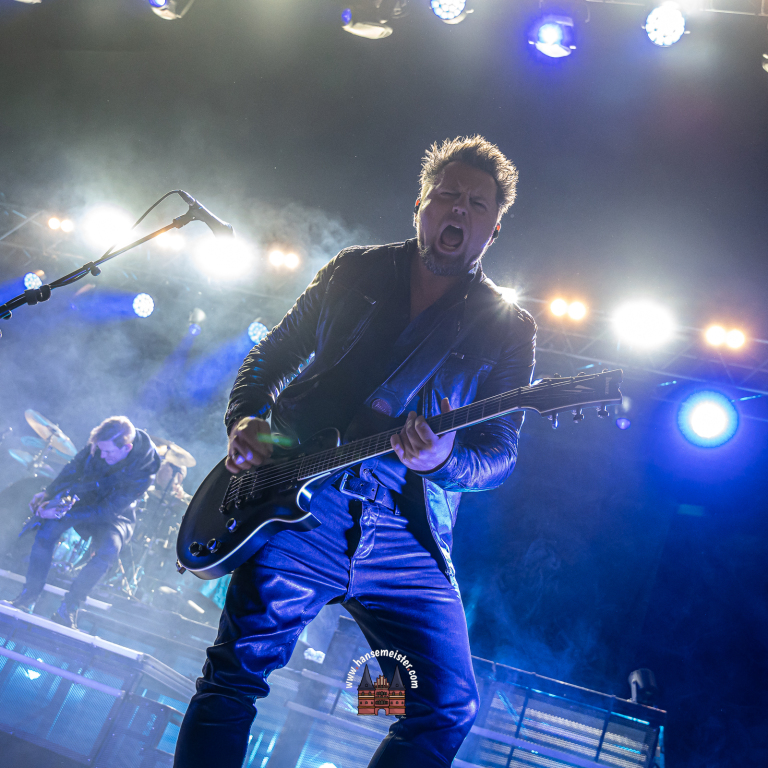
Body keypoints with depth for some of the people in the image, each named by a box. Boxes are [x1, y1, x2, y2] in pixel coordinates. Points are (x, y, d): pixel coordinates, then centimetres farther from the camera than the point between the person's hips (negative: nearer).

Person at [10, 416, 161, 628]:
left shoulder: (143, 469, -31)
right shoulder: (99, 445, -18)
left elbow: (109, 510, -31)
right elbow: (74, 468, 0)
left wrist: (64, 515, -33)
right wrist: (47, 494, -8)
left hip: (115, 516, -4)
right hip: (85, 499, 4)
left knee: (109, 549, -35)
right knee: (48, 527, -24)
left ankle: (68, 609, -22)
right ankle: (29, 596, -15)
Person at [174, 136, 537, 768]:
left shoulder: (508, 329, 10)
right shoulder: (353, 272, 15)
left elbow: (502, 454, 5)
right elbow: (270, 358, 20)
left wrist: (444, 461, -18)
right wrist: (245, 420, 0)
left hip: (407, 534, 0)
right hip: (302, 500, 0)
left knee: (448, 708, -7)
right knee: (238, 669, -9)